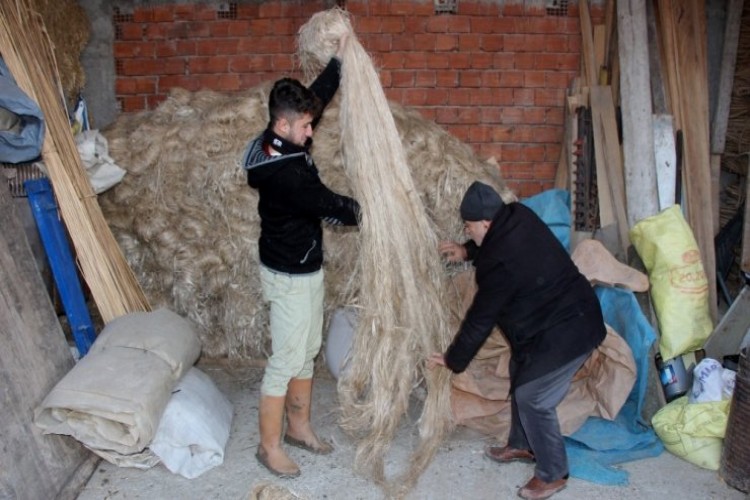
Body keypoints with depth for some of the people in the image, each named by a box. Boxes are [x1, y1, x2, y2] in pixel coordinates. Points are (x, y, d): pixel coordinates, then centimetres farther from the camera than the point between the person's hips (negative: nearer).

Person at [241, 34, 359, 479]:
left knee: (307, 352, 19)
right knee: (286, 362, 3)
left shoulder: (281, 142, 1)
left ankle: (299, 427, 35)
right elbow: (328, 205, -18)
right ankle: (269, 446, 20)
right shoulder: (284, 171, -28)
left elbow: (316, 96, 16)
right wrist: (363, 211, 1)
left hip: (306, 268, 10)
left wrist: (339, 60, 15)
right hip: (289, 276, -10)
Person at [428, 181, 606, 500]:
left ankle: (553, 474, 19)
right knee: (520, 376, 20)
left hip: (567, 332, -10)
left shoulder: (501, 265, -28)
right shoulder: (518, 216, -4)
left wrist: (453, 359, -6)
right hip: (569, 316, 10)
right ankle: (522, 446, 39)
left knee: (532, 398, -1)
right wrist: (467, 251, 7)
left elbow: (480, 319, -18)